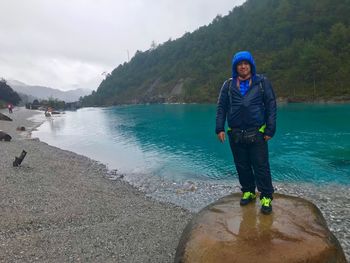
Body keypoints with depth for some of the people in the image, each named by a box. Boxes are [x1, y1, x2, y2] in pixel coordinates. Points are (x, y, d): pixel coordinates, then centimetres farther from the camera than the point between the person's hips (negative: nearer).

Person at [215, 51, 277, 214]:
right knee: (242, 166, 12)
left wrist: (270, 130, -5)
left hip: (257, 134, -2)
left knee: (261, 167, 1)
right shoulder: (228, 85, 9)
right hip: (235, 135, 2)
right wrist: (220, 128, -3)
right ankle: (248, 191, 30)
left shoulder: (262, 82, 4)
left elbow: (271, 106, 1)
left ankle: (266, 197, 15)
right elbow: (221, 107, 7)